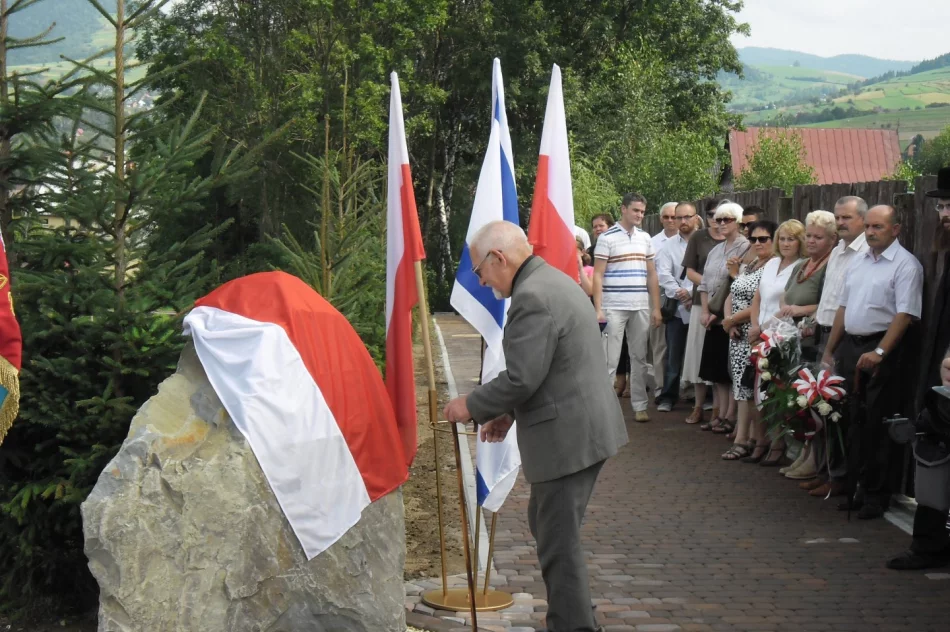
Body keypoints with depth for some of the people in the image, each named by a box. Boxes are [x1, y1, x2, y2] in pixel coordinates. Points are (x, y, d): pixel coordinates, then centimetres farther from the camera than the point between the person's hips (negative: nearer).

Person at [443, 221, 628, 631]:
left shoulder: (532, 297, -19)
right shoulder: (554, 281, 13)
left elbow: (521, 378, -22)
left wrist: (471, 406, -8)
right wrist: (511, 412, 18)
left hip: (567, 438, -11)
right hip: (585, 427, 11)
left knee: (558, 541, 0)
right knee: (547, 526, 22)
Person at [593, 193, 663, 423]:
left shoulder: (645, 238, 11)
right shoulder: (607, 238, -3)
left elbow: (651, 275, 14)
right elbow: (597, 275, -5)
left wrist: (656, 308, 9)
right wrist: (598, 308, -12)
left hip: (641, 308, 5)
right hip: (614, 308, -4)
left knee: (639, 358, 8)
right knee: (609, 359, -2)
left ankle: (639, 405, 14)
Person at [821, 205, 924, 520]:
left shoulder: (905, 264, -9)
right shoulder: (858, 263, 14)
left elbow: (905, 314, -17)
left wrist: (879, 352, -25)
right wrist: (829, 351, 17)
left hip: (881, 350, -7)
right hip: (849, 348, 7)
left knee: (877, 426, -2)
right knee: (854, 421, 11)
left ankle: (876, 494, 7)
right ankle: (857, 487, 21)